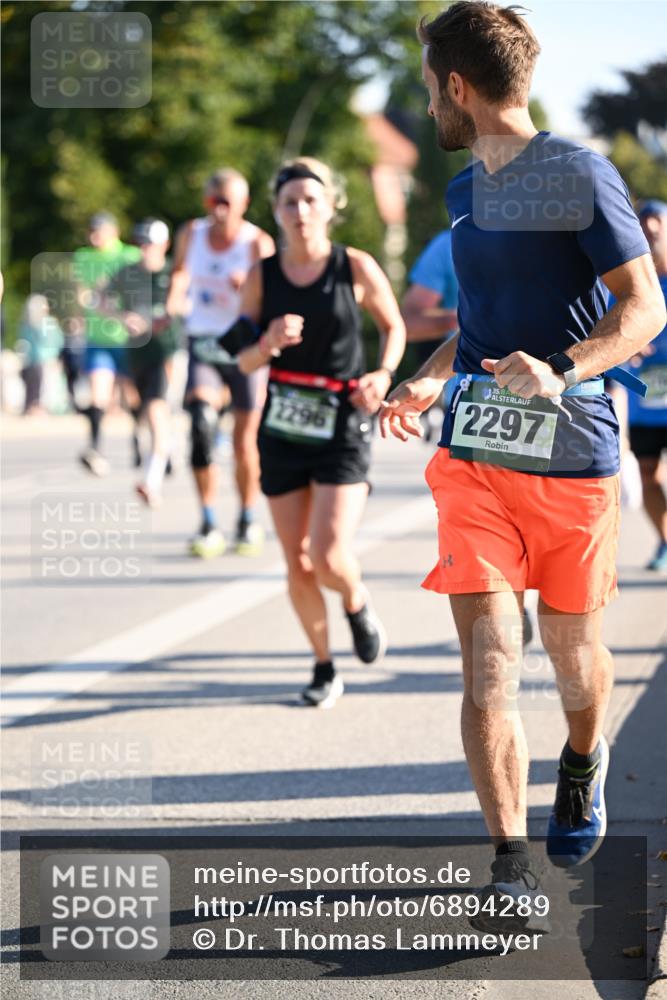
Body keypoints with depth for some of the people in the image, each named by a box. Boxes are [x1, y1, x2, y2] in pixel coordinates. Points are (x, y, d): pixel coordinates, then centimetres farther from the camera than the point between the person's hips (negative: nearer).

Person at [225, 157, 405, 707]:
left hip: (343, 428, -2)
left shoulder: (356, 267, -5)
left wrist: (383, 375, -9)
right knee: (298, 564, 5)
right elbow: (244, 359, 3)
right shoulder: (261, 276, 0)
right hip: (283, 429, 3)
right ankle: (324, 667, 23)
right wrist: (267, 345, -19)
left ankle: (358, 602, 20)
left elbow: (394, 326, 9)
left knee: (329, 558, -15)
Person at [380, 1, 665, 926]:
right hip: (473, 459, 5)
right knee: (486, 660, -9)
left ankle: (584, 762, 44)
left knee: (572, 651, 12)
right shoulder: (466, 192, 15)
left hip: (572, 460, -4)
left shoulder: (579, 175, -8)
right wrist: (426, 383, 14)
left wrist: (560, 371, -28)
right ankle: (511, 867, -8)